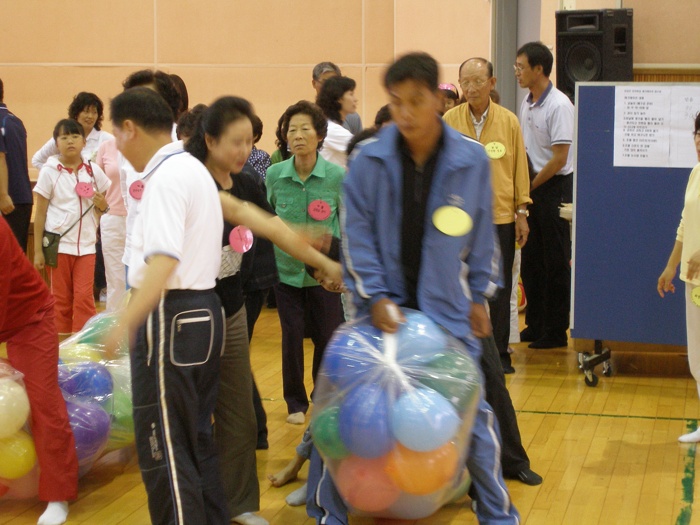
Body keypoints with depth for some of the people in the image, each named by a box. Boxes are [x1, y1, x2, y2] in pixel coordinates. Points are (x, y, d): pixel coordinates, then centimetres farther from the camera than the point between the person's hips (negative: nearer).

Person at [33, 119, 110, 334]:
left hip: (86, 244, 1)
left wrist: (103, 205, -8)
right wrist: (38, 250, -3)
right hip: (58, 244, -1)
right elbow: (40, 214, 0)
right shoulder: (49, 172, -1)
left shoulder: (93, 171, 5)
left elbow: (101, 209, 17)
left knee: (84, 297, -3)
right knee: (61, 299, 6)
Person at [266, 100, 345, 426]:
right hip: (286, 269, 1)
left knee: (329, 338, 7)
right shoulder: (274, 174, -7)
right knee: (291, 338, 8)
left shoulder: (337, 176, -11)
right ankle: (296, 402, 26)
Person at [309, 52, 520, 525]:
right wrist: (374, 297, -11)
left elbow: (482, 235, 5)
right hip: (384, 304, 0)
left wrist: (479, 296, 8)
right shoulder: (370, 161, -8)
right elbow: (357, 233, -4)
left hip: (447, 308, 0)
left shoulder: (471, 160, -6)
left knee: (471, 406, 4)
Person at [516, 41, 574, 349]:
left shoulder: (559, 105, -16)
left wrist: (530, 186, -12)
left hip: (554, 188, -8)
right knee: (530, 259, 12)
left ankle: (556, 331, 8)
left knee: (556, 262, 0)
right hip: (531, 188, 8)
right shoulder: (526, 103, 10)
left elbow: (559, 158, -17)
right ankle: (535, 324, 23)